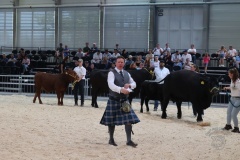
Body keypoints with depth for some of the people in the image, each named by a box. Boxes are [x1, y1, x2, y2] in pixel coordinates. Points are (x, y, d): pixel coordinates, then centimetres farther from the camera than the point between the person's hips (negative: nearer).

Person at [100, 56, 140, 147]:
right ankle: (111, 139, 21)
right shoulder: (112, 73, -8)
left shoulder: (126, 74, 13)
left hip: (124, 100, 5)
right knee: (112, 121, 4)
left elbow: (134, 84, 18)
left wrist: (129, 85, -7)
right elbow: (111, 85, -25)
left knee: (129, 120, -3)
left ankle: (129, 140, 3)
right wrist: (121, 89, -40)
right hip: (114, 100, -5)